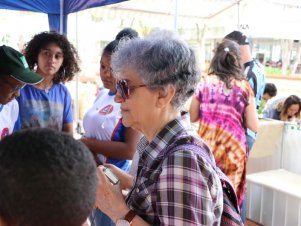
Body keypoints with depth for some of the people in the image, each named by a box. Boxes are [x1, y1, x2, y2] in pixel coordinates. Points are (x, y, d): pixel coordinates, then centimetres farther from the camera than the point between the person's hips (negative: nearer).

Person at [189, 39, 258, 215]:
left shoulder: (205, 83, -3)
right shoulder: (244, 87, -4)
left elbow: (192, 117, 5)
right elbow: (253, 126, -2)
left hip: (206, 146, 1)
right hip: (233, 147, 0)